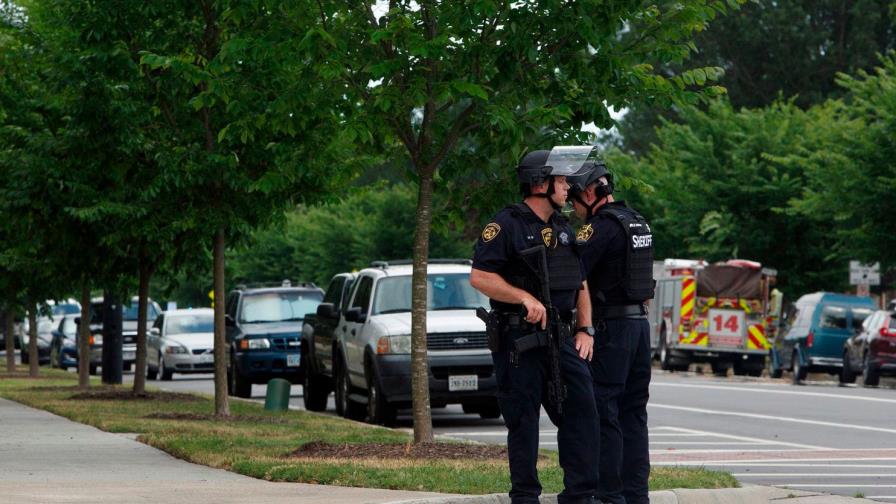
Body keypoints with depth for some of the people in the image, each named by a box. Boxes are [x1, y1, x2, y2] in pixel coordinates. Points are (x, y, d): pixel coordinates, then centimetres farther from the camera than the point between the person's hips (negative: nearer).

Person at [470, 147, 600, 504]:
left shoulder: (563, 229, 16)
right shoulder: (507, 226, -7)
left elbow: (580, 284, 21)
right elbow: (479, 277, -15)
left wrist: (585, 330, 9)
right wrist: (526, 298, -21)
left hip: (560, 338, 7)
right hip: (519, 340, -7)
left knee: (581, 411, -1)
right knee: (523, 422, 0)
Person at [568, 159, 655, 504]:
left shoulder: (602, 226, -14)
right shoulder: (638, 223, 15)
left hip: (611, 329, -9)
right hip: (640, 323, 9)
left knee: (603, 414, -5)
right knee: (633, 412, 11)